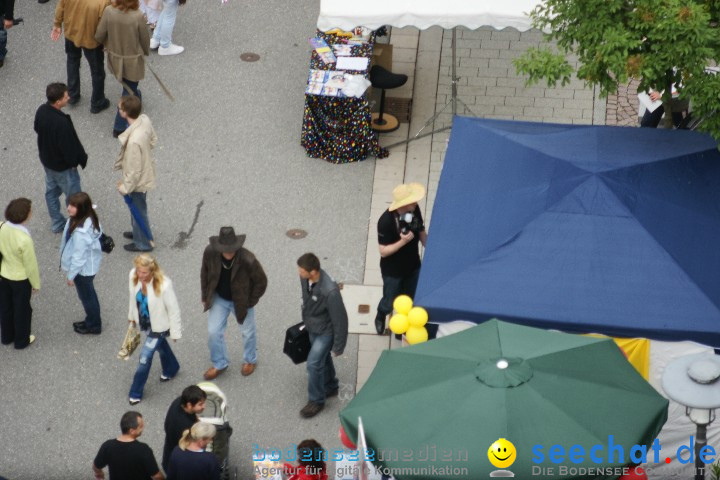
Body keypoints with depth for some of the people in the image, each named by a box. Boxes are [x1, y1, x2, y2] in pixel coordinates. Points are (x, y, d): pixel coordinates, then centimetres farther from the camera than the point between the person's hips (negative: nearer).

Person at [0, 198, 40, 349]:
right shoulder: (24, 239, -36)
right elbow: (30, 265, -22)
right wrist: (36, 283, -6)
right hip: (20, 279, -6)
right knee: (22, 310, 18)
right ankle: (21, 341, 38)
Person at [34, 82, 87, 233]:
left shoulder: (41, 111, -15)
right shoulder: (62, 122, -39)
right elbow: (69, 146, -29)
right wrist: (75, 161, -9)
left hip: (46, 160, 8)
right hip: (63, 166, -8)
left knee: (51, 191, 25)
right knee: (73, 197, 14)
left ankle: (57, 223, 44)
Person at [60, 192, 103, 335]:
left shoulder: (80, 232, -38)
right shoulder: (89, 219, -11)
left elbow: (79, 256, -28)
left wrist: (70, 275, -14)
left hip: (83, 268, -8)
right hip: (89, 265, 8)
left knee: (86, 296, 15)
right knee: (88, 293, 27)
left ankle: (94, 326, 37)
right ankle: (91, 320, 48)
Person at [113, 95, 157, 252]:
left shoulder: (134, 141, -42)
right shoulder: (145, 119, -19)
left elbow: (135, 171, -30)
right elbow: (153, 140, 2)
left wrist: (125, 187, -14)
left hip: (138, 180, -8)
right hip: (147, 171, 8)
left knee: (138, 210, 19)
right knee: (137, 208, 32)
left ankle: (143, 242, 43)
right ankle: (139, 232, 56)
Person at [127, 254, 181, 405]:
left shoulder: (163, 285, -38)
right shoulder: (133, 276, -22)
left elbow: (173, 310, -23)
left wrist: (175, 332, -13)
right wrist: (132, 315, 14)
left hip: (159, 326, -6)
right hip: (145, 322, 6)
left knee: (145, 358, 2)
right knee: (160, 346, 31)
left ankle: (136, 392, 22)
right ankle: (171, 369, 61)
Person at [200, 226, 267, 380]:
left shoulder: (247, 260, -35)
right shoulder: (210, 253, -26)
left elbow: (261, 281, -19)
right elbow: (205, 274, -5)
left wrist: (250, 302, -10)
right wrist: (205, 296, 2)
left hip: (241, 301, -2)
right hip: (219, 299, 2)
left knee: (247, 332, 18)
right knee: (213, 332, 7)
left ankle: (250, 360, 46)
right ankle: (219, 364, 32)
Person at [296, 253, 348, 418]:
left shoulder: (330, 291, -39)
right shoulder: (305, 278, -19)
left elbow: (340, 319, -26)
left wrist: (338, 346, -16)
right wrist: (306, 321, 19)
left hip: (326, 330, -7)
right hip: (312, 327, 7)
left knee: (314, 363, -5)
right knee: (322, 358, 24)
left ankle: (316, 400, 17)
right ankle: (330, 387, 48)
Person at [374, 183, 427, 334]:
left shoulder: (415, 210, -18)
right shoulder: (386, 221, -34)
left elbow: (421, 233, 0)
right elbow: (383, 251, -26)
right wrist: (403, 242, -38)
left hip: (413, 265, 4)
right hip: (393, 270, -4)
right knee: (390, 302, 18)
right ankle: (381, 316, 54)